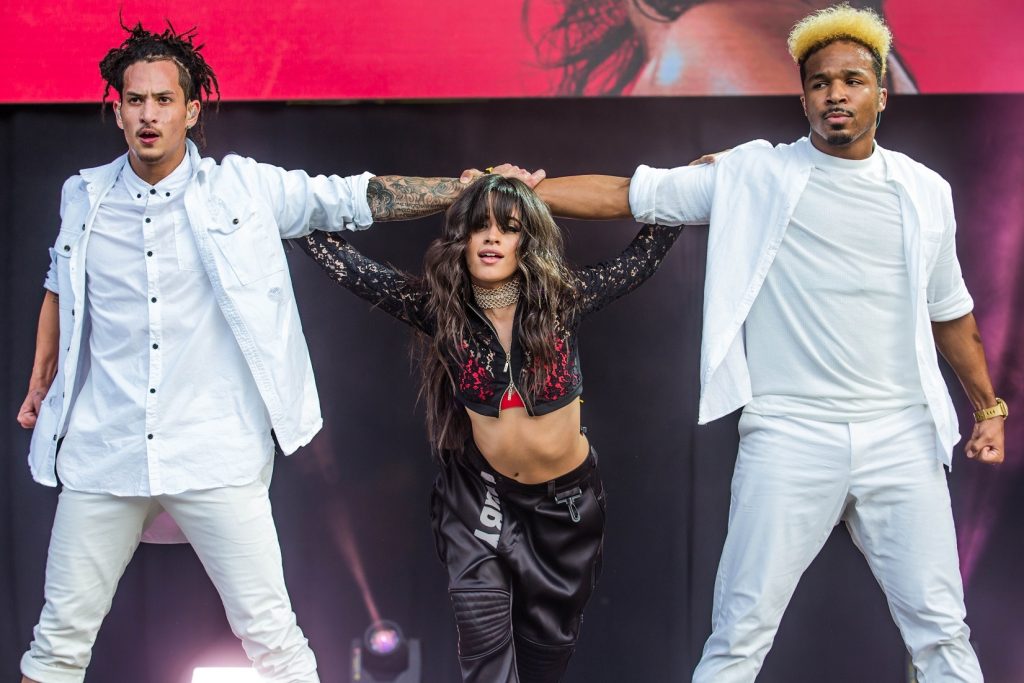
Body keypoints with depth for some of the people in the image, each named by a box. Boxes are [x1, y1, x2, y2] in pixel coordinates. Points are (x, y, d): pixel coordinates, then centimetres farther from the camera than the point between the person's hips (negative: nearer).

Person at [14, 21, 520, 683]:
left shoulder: (244, 188, -1)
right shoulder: (84, 197, 7)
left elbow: (359, 198, -1)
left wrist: (478, 186, -5)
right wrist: (40, 384, 25)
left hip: (215, 454, -2)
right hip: (102, 451, 3)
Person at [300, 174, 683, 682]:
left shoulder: (563, 298, -14)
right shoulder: (436, 307, -14)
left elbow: (651, 245, -7)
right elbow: (327, 247, -12)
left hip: (566, 497, 1)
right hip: (479, 493, -1)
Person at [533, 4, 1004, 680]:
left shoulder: (925, 192, 10)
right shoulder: (756, 177, 1)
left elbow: (950, 310, 21)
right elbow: (623, 194, 0)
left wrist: (989, 405, 20)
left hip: (902, 436, 3)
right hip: (789, 437, -3)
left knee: (942, 628, 8)